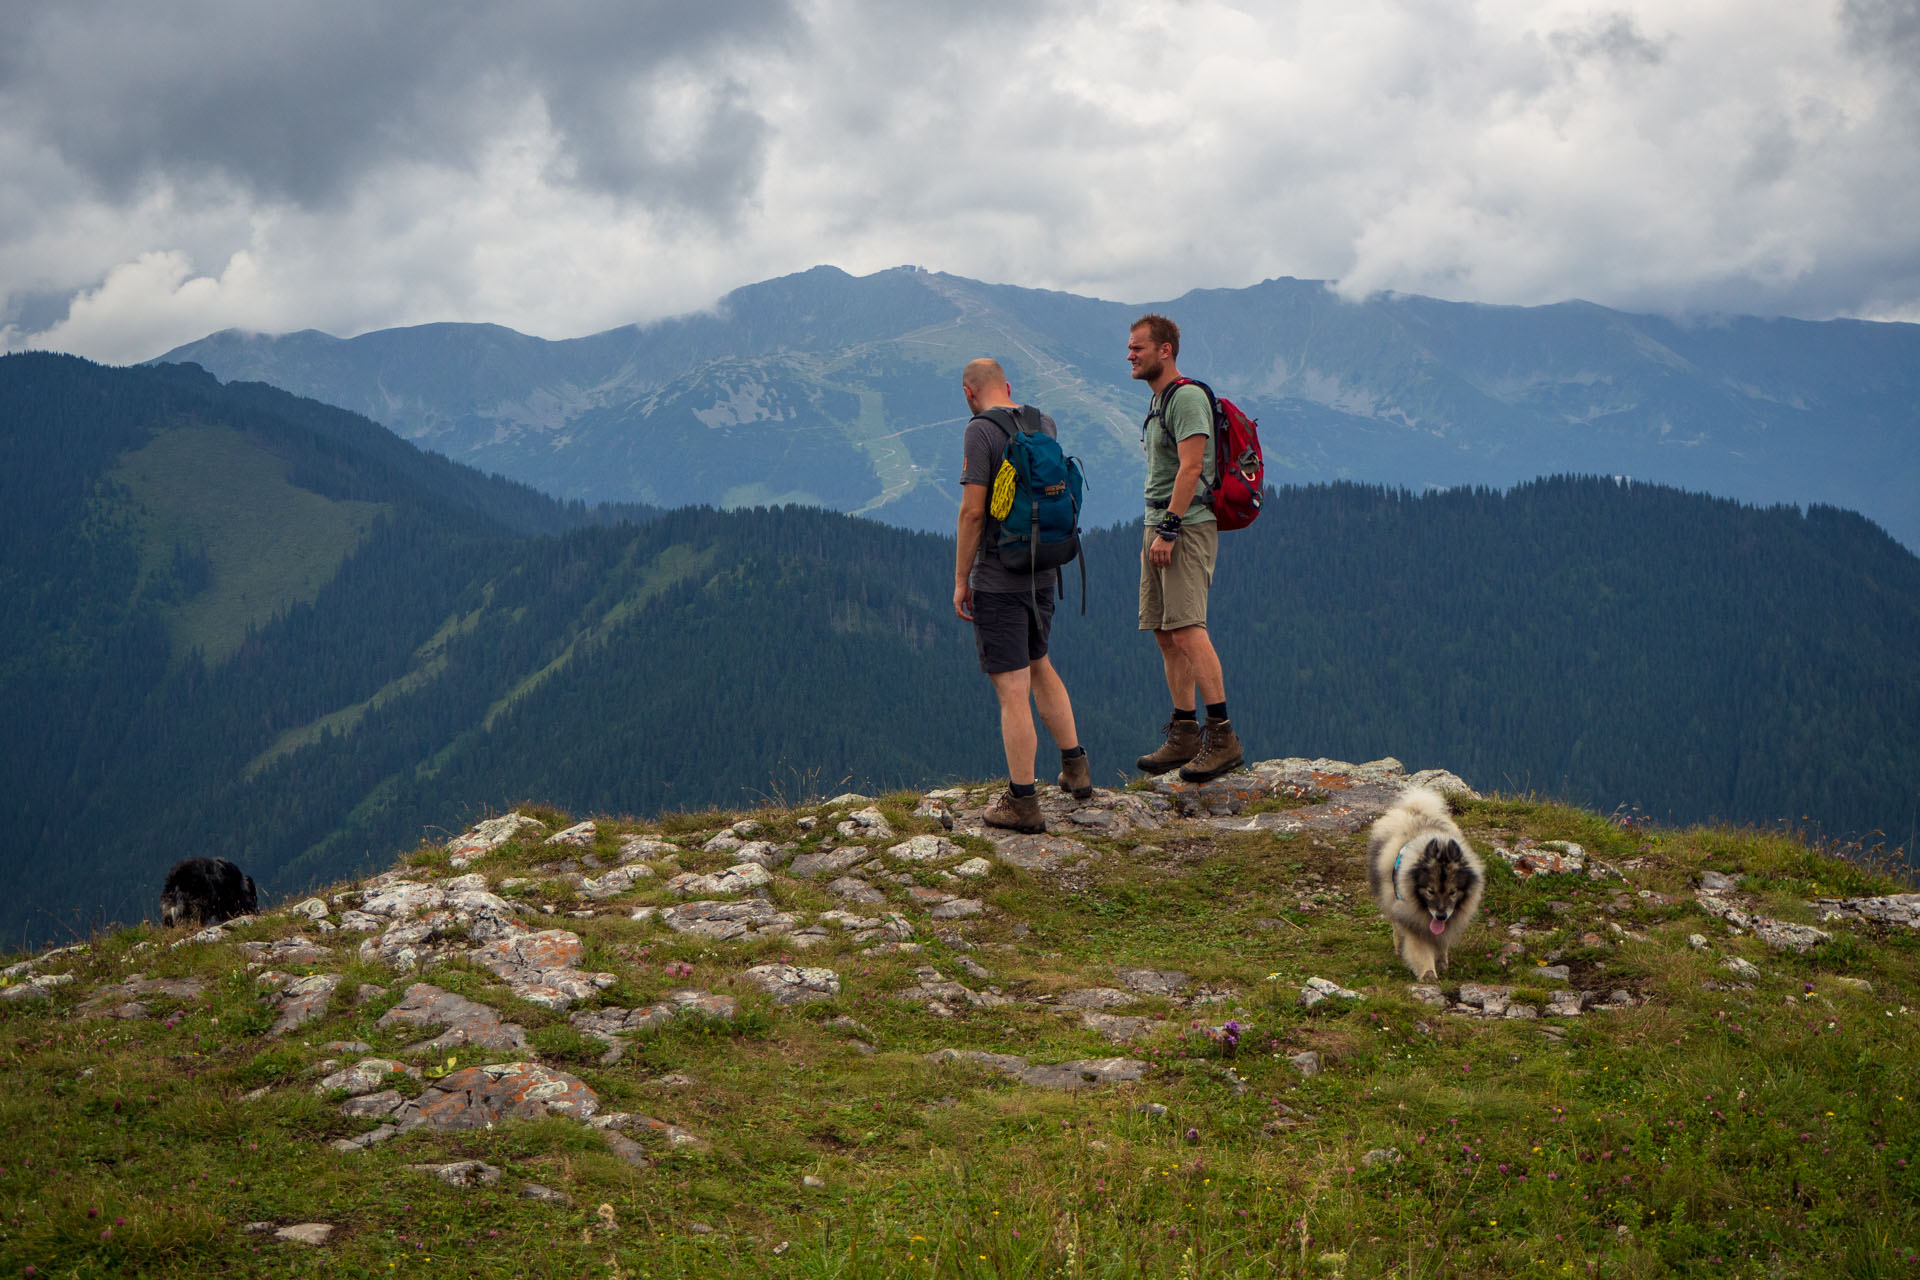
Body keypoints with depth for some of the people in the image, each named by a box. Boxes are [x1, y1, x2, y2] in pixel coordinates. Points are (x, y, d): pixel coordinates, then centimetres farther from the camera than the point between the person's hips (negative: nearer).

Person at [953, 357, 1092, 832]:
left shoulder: (981, 431, -14)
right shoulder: (1044, 424, 6)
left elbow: (973, 511, -18)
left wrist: (960, 580, -11)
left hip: (997, 579, -7)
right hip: (1042, 573, 7)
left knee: (1012, 688, -3)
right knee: (1038, 666, 26)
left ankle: (1023, 802, 2)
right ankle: (1075, 768, 31)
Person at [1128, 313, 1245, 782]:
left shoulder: (1187, 397, -11)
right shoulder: (1159, 402, 20)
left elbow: (1190, 468, -20)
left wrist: (1168, 530, -23)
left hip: (1187, 527, -10)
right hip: (1160, 527, 10)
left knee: (1187, 629, -18)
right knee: (1165, 634, 8)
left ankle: (1222, 735, -19)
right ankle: (1184, 734, 11)